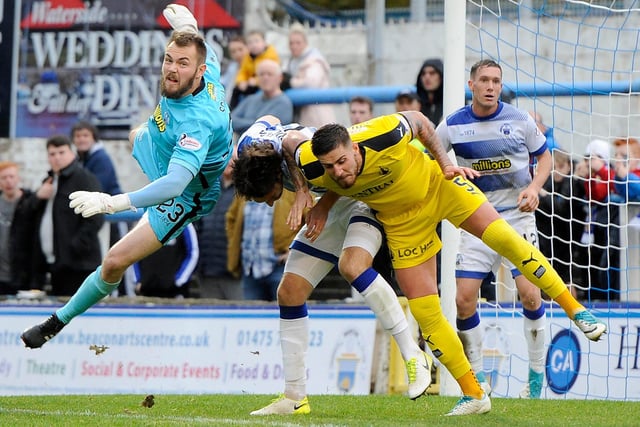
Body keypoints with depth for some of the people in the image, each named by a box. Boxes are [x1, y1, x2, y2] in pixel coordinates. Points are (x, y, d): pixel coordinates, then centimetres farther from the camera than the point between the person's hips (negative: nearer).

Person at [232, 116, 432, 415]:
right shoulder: (248, 146, -16)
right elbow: (268, 120, 4)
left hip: (365, 198, -8)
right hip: (330, 204, 8)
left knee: (351, 266, -35)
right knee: (289, 292, 0)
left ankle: (414, 357, -24)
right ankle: (295, 397, 8)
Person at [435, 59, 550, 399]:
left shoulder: (519, 120, -4)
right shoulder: (452, 125, -3)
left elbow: (544, 156, 8)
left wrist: (534, 187, -9)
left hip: (517, 216, -1)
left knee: (529, 293, -14)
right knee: (464, 298, -8)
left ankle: (537, 374, 3)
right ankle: (477, 377, 9)